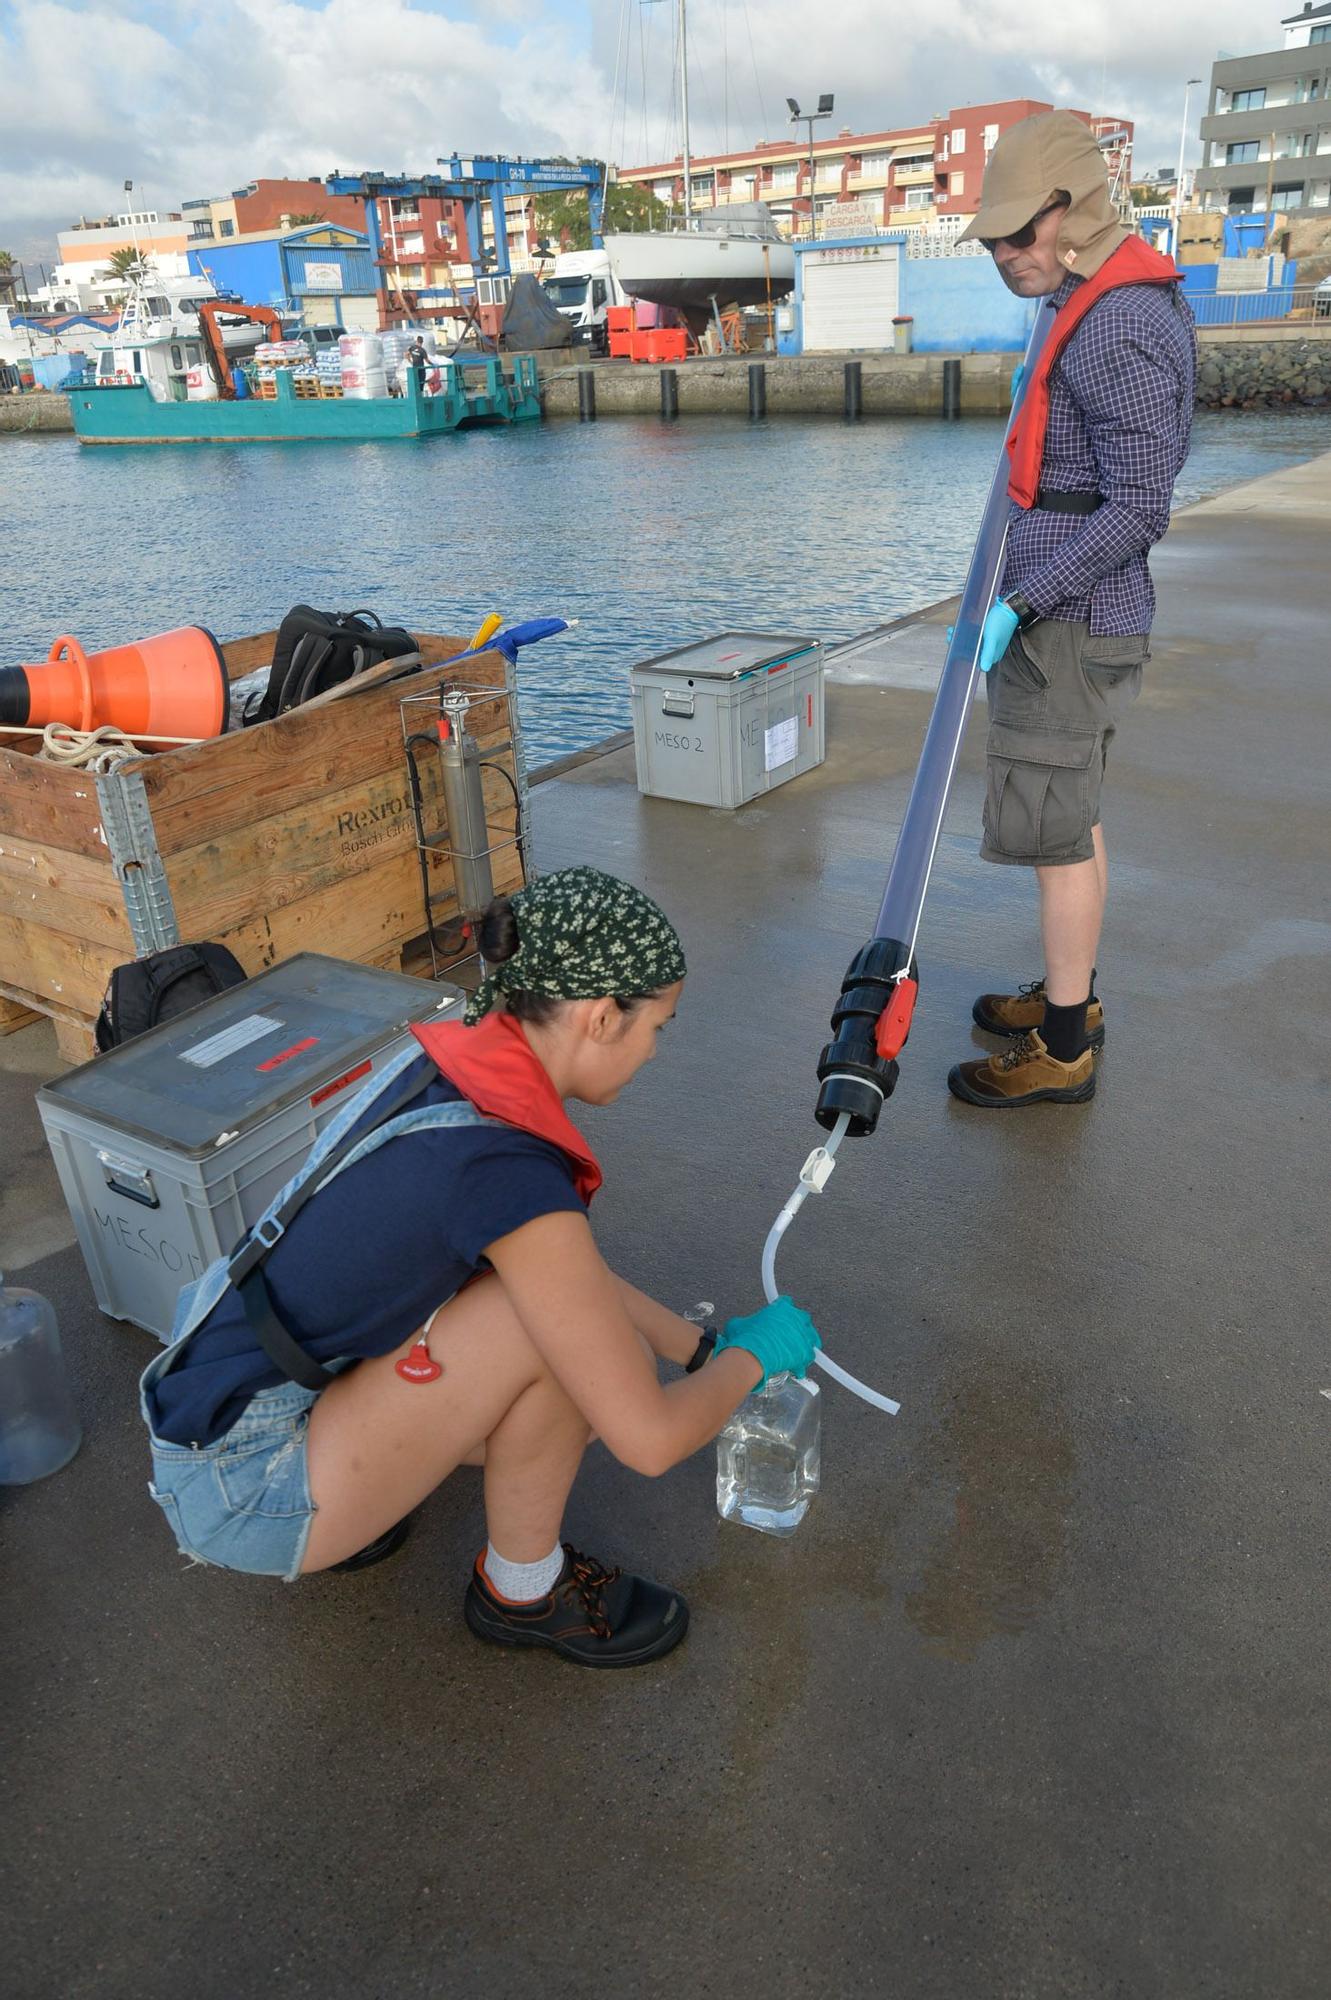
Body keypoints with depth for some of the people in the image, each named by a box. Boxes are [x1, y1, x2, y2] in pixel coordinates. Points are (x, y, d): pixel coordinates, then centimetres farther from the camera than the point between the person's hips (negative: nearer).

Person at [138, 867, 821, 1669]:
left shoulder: (451, 1063, -4)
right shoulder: (508, 1173, -30)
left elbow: (576, 1270, 13)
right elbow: (652, 1438, -22)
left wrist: (704, 1347, 17)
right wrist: (754, 1353, -3)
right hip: (243, 1489, -8)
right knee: (560, 1335, -21)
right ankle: (522, 1590, 5)